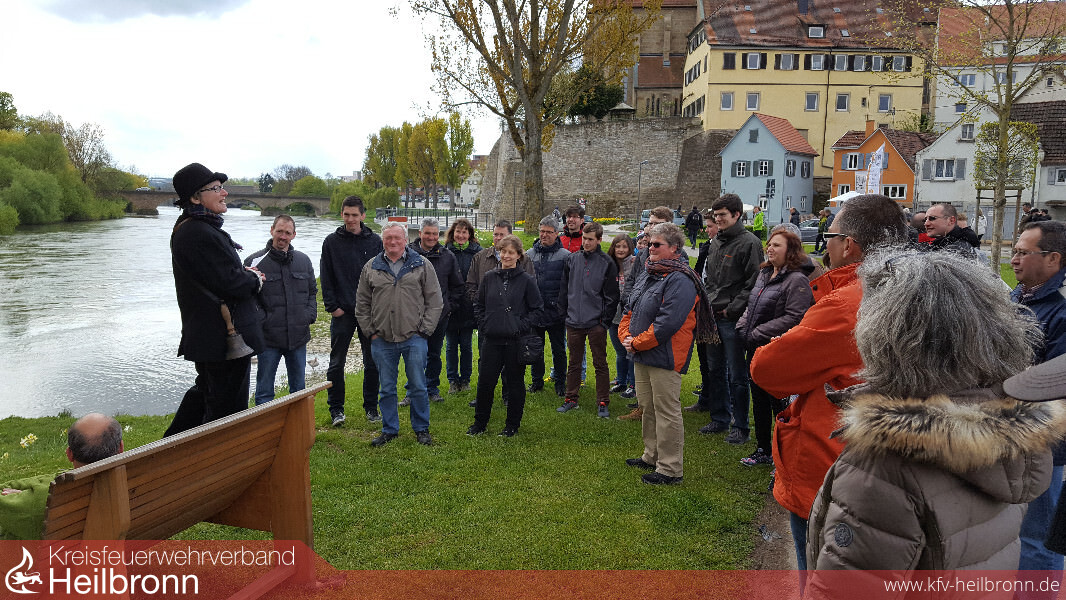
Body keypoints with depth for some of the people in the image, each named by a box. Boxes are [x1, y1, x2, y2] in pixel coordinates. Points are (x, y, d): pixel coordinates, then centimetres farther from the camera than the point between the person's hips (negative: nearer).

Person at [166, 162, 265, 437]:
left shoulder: (185, 229, 12)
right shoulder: (201, 233, -23)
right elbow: (231, 283, -23)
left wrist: (244, 274, 2)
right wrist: (254, 280, -3)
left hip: (204, 335, 11)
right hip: (226, 336, -11)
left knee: (205, 391, 27)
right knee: (229, 405, 0)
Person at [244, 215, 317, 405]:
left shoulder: (303, 260, 9)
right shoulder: (255, 261, -5)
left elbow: (312, 292, 17)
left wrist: (310, 315, 3)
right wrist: (260, 320, -14)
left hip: (298, 336, 4)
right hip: (268, 338, -4)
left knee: (299, 389, 16)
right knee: (264, 392, 4)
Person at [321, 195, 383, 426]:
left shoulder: (375, 241, 4)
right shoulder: (331, 242, 2)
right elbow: (326, 277, 2)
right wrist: (332, 306, -6)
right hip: (342, 312, -1)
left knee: (372, 363, 8)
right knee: (336, 363, 4)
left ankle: (371, 407, 21)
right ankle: (336, 408, 17)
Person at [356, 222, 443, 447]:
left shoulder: (422, 266, 2)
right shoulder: (371, 268, 8)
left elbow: (435, 301, 3)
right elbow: (362, 304, 12)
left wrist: (424, 330, -3)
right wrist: (371, 331, 4)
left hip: (414, 338, -2)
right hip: (382, 340, 2)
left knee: (418, 386, 5)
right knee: (387, 388, 10)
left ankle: (421, 429, 20)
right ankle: (389, 430, 24)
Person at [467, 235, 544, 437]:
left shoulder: (526, 280, -3)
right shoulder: (489, 278, 6)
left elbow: (537, 308, 0)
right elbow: (478, 305, 15)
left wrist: (522, 327, -8)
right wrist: (483, 325, 4)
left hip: (516, 341, -2)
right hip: (491, 340, 3)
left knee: (515, 383, 8)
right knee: (485, 382, 6)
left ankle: (512, 425, 22)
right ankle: (480, 423, 23)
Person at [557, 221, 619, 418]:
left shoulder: (607, 263, -4)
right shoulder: (572, 259, 7)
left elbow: (611, 296, -3)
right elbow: (564, 289, 13)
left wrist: (605, 320, -7)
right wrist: (564, 313, 8)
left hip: (596, 323, -3)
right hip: (574, 322, 4)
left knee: (600, 364, 4)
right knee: (574, 363, 13)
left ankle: (603, 403, 13)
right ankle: (571, 399, 24)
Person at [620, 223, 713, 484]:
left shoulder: (680, 280, -16)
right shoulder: (648, 274, 14)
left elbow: (667, 322, -24)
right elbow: (631, 310, 18)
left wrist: (638, 343, -16)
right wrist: (626, 336, 1)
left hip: (666, 357, -10)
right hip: (643, 355, 10)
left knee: (667, 411, -3)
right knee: (648, 407, 19)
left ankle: (670, 469, 7)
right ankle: (652, 456, 34)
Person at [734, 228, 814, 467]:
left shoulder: (797, 280, -15)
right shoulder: (764, 274, 11)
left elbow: (794, 318, -23)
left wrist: (757, 333, -20)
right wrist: (742, 327, 5)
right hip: (755, 349, 9)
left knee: (779, 404, 1)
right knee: (759, 402, 18)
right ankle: (763, 451, 32)